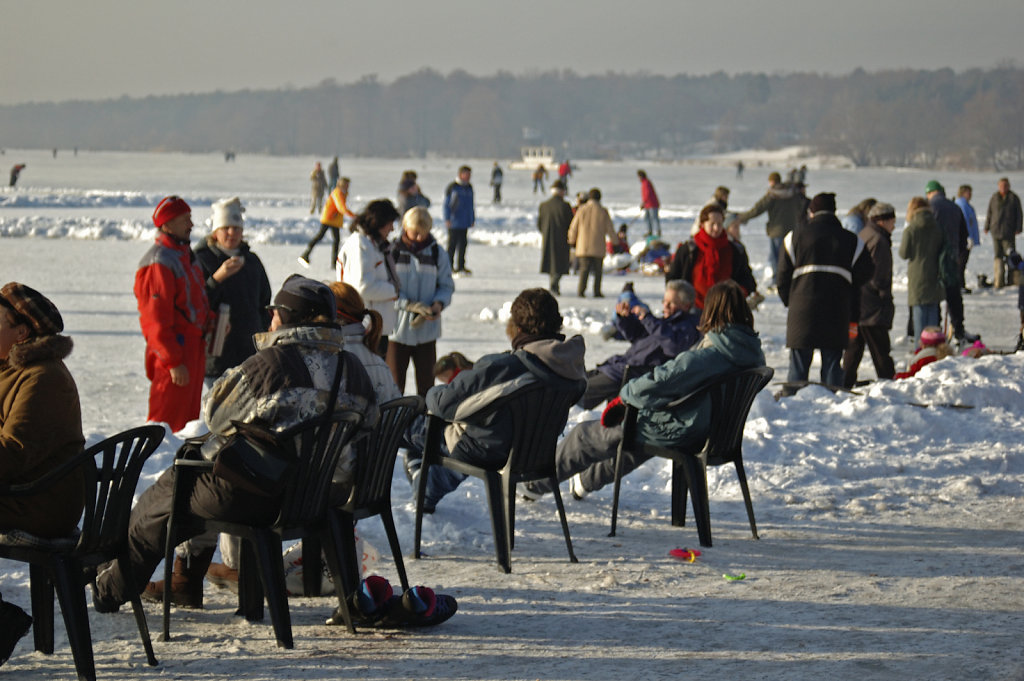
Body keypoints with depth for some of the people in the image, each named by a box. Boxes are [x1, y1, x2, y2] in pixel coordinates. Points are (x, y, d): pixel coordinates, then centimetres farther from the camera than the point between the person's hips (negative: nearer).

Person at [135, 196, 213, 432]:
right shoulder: (159, 263, -16)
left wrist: (211, 320, 5)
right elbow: (157, 319, -19)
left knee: (188, 415, 14)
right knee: (169, 419, -8)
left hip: (194, 347, 10)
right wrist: (174, 361, -21)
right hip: (174, 349, -10)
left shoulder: (185, 255, 16)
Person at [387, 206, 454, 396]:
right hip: (397, 327, -2)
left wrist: (439, 303, -12)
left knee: (426, 382, 5)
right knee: (394, 382, 1)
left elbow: (447, 286, 9)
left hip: (427, 329, 2)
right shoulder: (393, 251, -3)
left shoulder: (437, 253, 4)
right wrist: (410, 305, -19)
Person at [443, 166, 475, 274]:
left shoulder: (469, 188, 12)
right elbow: (446, 204, -6)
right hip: (454, 222, -6)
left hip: (465, 223, 6)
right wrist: (447, 219, -13)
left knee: (463, 243, 7)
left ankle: (460, 266, 14)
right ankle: (449, 266, 4)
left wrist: (472, 219, 20)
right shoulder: (452, 187, -7)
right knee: (452, 244, -2)